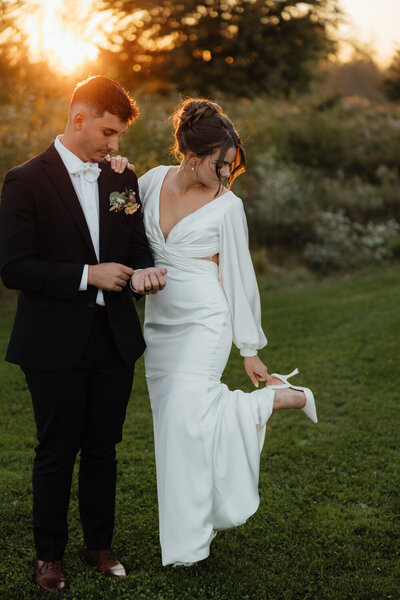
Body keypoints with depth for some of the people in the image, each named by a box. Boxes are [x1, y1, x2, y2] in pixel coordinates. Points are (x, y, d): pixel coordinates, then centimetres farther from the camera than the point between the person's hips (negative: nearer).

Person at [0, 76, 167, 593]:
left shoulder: (123, 180, 9)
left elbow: (137, 248, 15)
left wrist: (141, 273, -9)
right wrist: (87, 275, -19)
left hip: (114, 341, 5)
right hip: (55, 346, -4)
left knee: (103, 449, 14)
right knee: (56, 453, 8)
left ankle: (100, 543, 31)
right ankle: (49, 554, 25)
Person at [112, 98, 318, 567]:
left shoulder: (227, 205, -8)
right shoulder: (155, 180, 1)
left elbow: (238, 278, -3)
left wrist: (250, 350, -1)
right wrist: (118, 175, -4)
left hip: (204, 322, -5)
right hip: (159, 322, 5)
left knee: (184, 418, -15)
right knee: (172, 420, 6)